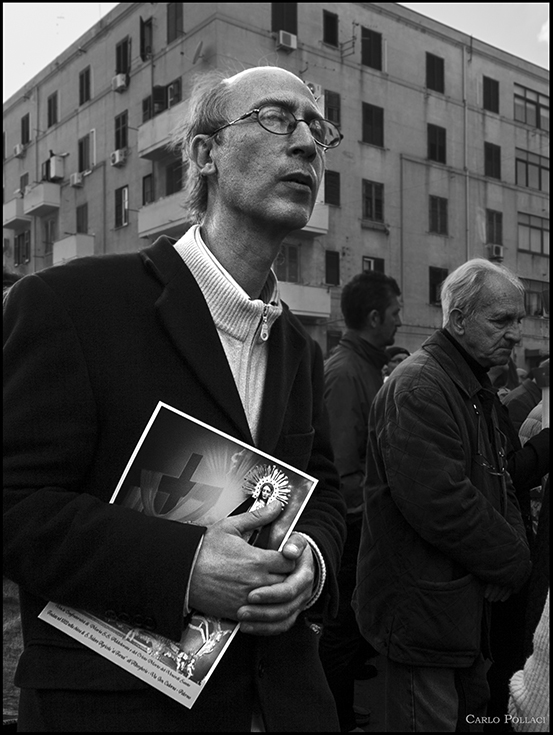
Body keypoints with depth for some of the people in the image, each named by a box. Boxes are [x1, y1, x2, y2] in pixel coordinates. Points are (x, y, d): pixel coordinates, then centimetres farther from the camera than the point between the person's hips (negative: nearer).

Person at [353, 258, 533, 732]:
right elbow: (440, 503, -28)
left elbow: (499, 483, 17)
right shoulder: (418, 388, -21)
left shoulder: (477, 389, 14)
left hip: (468, 604, 10)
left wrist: (515, 545, -1)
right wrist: (512, 563, -15)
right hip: (423, 608, -10)